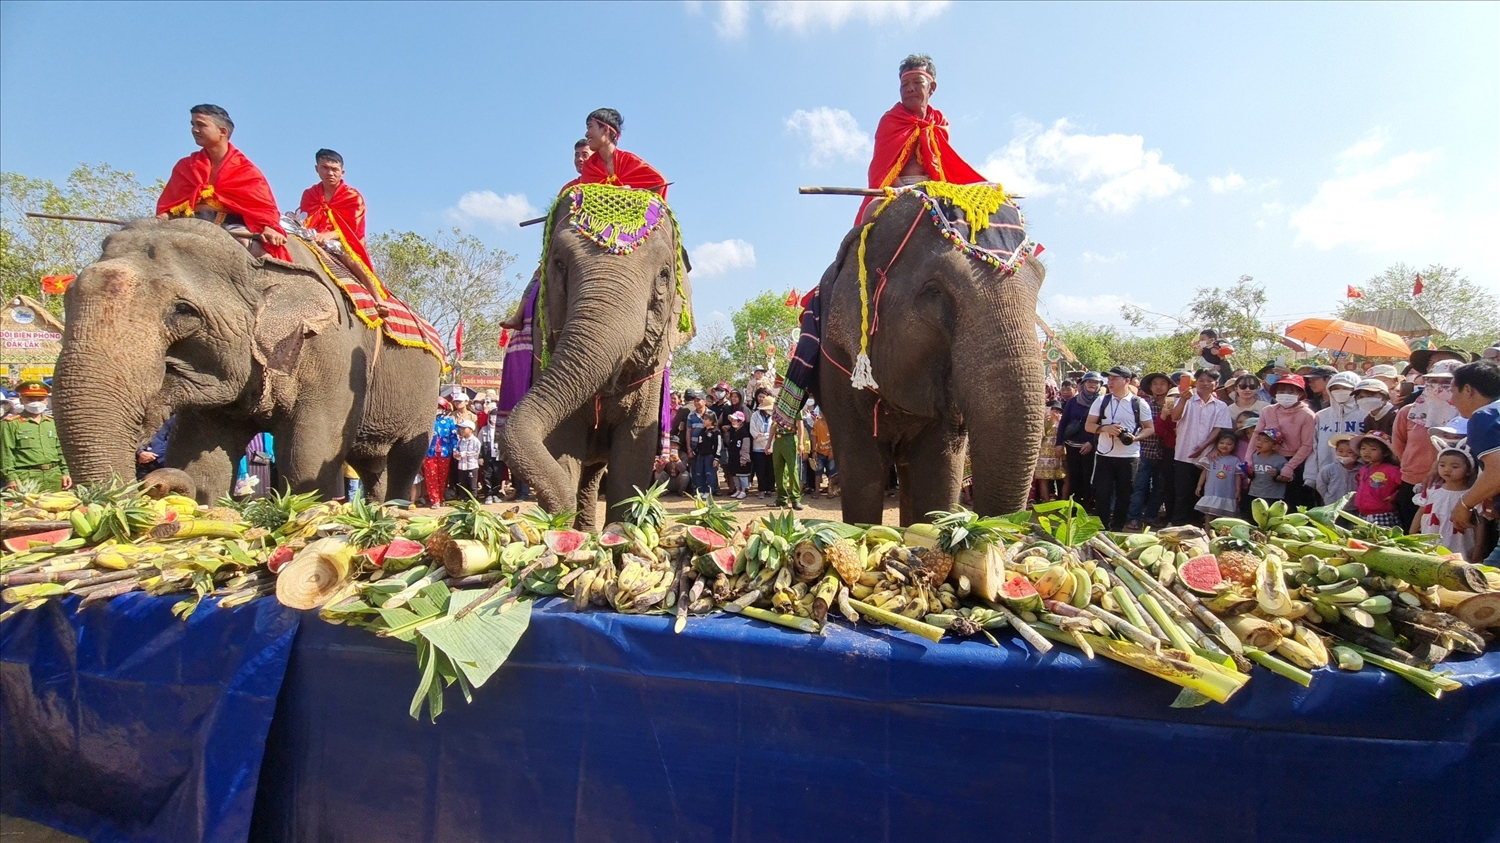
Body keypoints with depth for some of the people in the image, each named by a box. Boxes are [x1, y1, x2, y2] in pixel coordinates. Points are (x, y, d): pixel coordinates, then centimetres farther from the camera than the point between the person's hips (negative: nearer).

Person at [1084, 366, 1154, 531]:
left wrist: (1136, 437, -16)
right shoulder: (1101, 400, 4)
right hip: (1105, 455, 1)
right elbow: (1088, 426, 3)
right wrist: (1106, 428, -15)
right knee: (1102, 494, 2)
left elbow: (1149, 429, 4)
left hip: (1129, 457, -1)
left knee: (1124, 496, 8)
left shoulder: (1139, 403, 0)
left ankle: (1117, 529, 20)